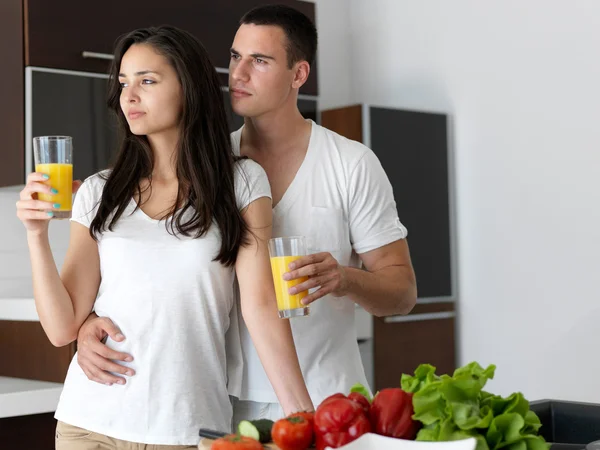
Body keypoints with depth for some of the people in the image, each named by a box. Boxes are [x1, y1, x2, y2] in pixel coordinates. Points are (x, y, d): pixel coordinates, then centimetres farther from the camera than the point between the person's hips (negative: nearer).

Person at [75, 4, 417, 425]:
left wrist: (345, 279, -24)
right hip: (231, 403, 2)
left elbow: (403, 290, -3)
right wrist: (90, 322, -18)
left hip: (324, 403, -2)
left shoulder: (352, 164, -5)